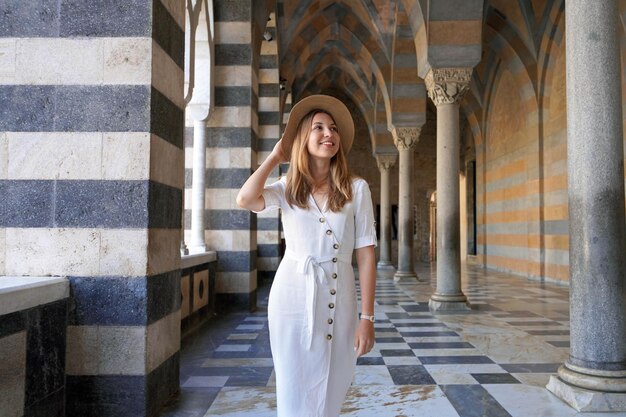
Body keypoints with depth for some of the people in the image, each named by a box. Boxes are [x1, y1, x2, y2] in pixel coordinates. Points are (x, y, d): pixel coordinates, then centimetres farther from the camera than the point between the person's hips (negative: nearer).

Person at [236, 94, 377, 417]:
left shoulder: (356, 188, 1)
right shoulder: (287, 188, 5)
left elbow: (366, 254, -1)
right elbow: (245, 200, -16)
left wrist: (367, 316, -5)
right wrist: (275, 155, -2)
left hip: (339, 299, 0)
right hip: (293, 296, 0)